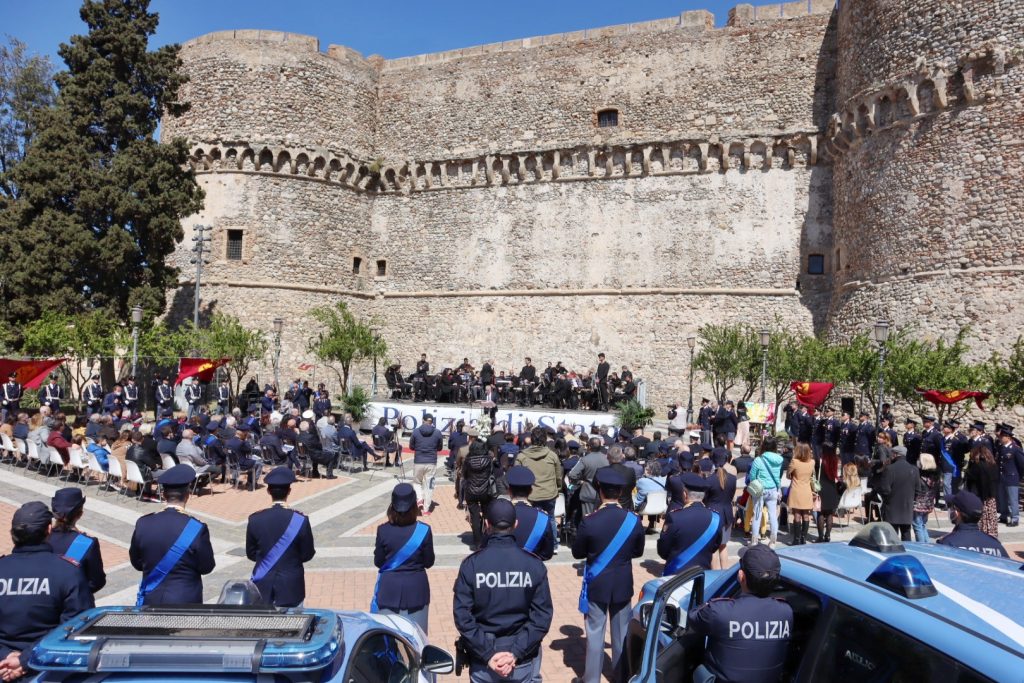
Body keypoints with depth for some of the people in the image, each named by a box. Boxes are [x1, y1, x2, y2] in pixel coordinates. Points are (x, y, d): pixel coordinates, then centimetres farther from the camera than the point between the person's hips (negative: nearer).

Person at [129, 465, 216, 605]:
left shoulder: (143, 524, -10)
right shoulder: (196, 528, -19)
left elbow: (136, 562, 4)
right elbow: (207, 567, -8)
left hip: (152, 599, 3)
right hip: (185, 601, -3)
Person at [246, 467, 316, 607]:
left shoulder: (255, 519, -9)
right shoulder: (300, 520, -16)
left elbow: (251, 554, 2)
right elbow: (307, 555, -6)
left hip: (263, 586, 2)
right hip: (291, 587, -2)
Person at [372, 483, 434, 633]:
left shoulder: (383, 530, -13)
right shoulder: (424, 531, -14)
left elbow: (378, 562, -3)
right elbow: (429, 562, -4)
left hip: (389, 588, 0)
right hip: (415, 588, 0)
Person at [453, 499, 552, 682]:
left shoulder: (471, 565, -11)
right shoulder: (534, 565, -8)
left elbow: (462, 616, -14)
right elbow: (542, 616, -11)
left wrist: (487, 654, -11)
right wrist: (516, 652, -11)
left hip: (482, 661, -1)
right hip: (523, 662, 1)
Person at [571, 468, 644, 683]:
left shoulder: (589, 522, -19)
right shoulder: (634, 520, -11)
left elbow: (577, 553, -7)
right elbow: (638, 552, 3)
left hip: (596, 585, -2)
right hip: (623, 585, 3)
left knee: (595, 634, 10)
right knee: (622, 633, 17)